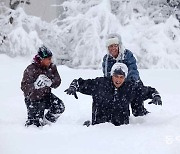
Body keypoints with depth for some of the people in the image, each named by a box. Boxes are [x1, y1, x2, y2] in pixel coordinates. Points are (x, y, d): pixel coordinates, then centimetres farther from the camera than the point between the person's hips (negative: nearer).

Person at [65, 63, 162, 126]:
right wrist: (73, 87, -13)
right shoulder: (99, 84, -2)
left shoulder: (130, 88, 4)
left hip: (121, 125, 1)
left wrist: (156, 96, -2)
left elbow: (147, 91, 16)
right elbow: (80, 83, 6)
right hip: (99, 123, -1)